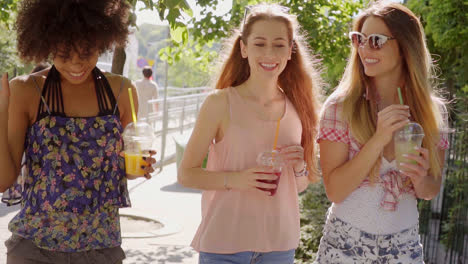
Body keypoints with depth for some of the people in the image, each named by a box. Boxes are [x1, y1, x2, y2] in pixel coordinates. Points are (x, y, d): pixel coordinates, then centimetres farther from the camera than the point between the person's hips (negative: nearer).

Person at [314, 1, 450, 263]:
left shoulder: (433, 110, -4)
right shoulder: (341, 106, -13)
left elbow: (432, 190, 5)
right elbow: (334, 191, -15)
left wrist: (420, 178, -18)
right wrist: (379, 139, -25)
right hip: (346, 242, -2)